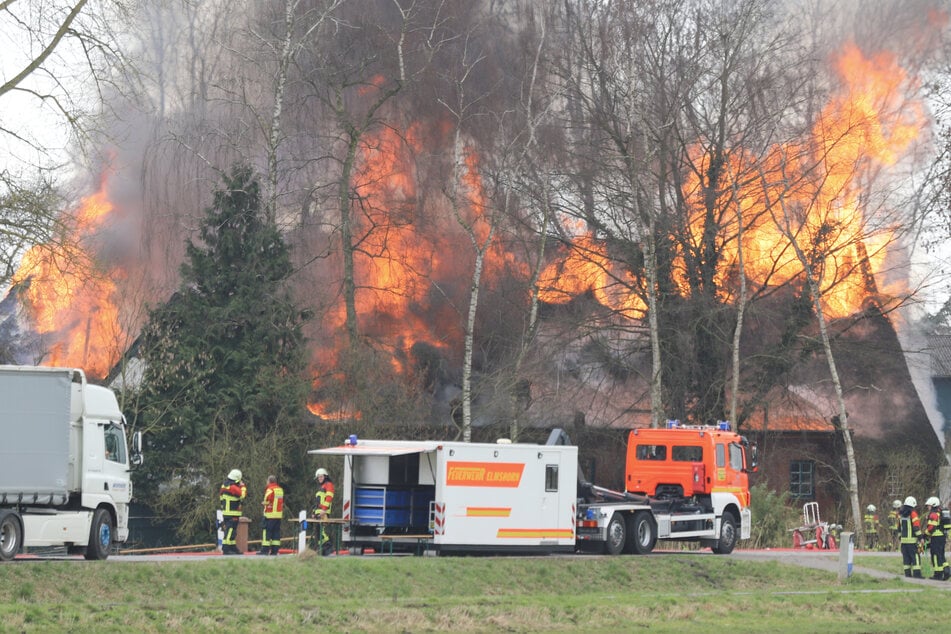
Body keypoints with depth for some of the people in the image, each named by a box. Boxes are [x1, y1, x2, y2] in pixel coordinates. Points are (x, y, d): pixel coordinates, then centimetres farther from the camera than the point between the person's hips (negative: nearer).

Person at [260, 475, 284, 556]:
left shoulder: (270, 489, -10)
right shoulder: (280, 489, 13)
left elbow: (267, 501, -17)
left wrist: (263, 503, 2)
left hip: (270, 514, -7)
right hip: (279, 514, 7)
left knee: (266, 531, -4)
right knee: (276, 532, 8)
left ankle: (265, 550, -7)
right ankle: (275, 550, 6)